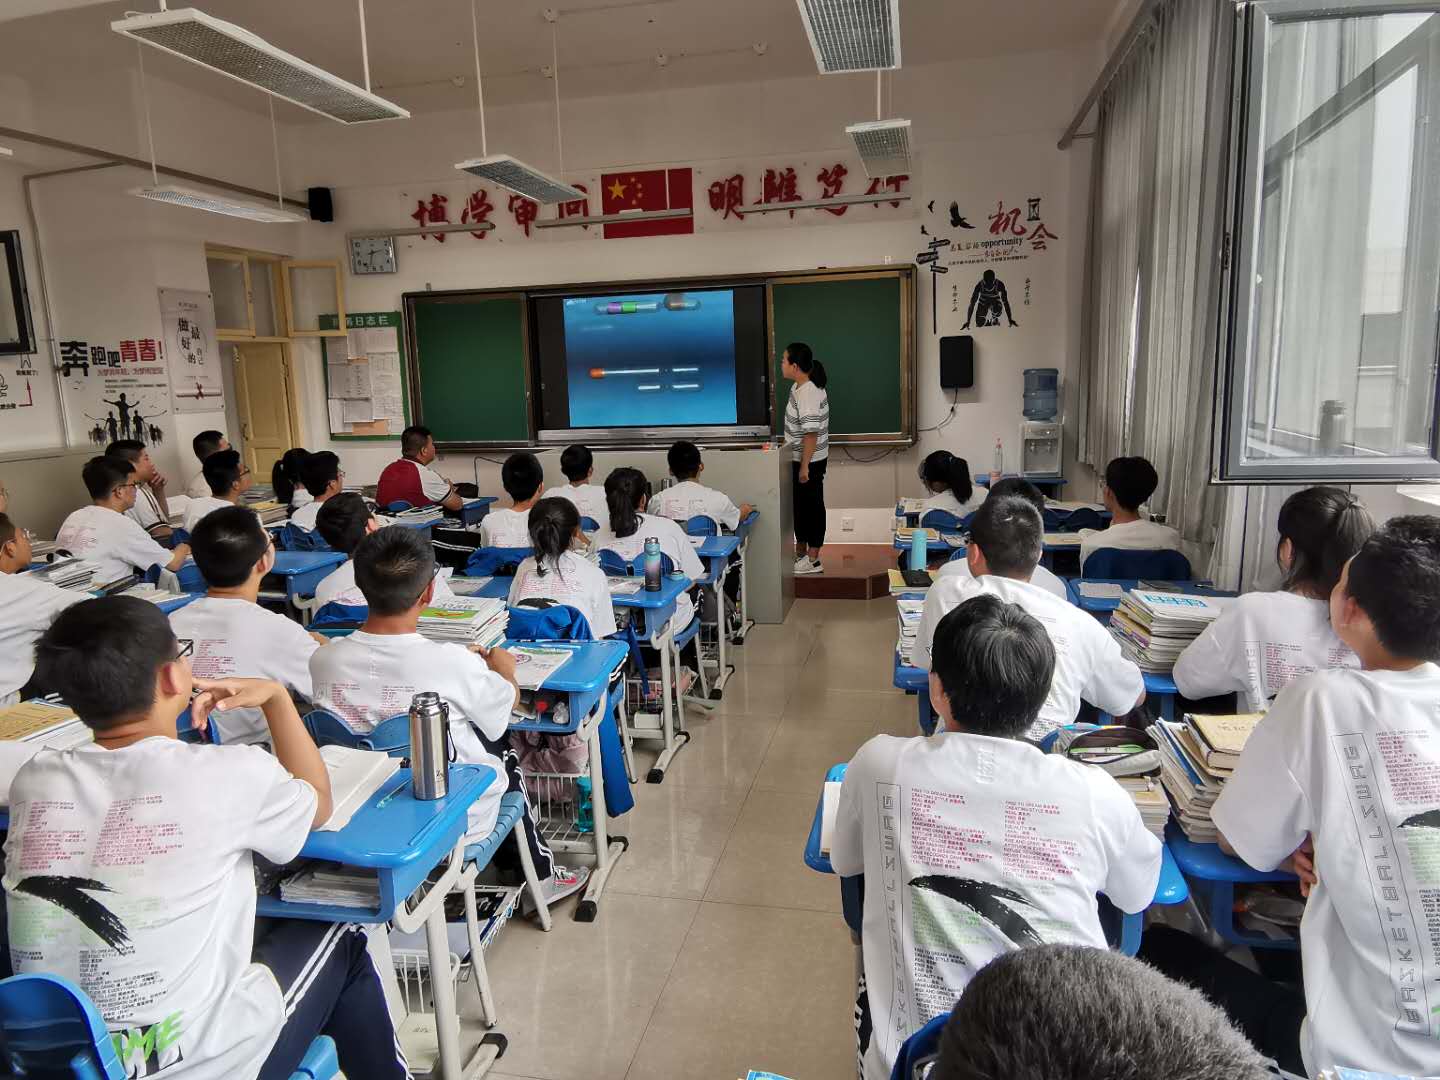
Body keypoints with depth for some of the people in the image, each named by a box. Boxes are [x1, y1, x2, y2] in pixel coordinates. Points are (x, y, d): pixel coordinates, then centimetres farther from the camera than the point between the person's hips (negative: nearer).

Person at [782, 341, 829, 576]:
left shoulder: (809, 394, -25)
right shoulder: (799, 387, 7)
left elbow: (811, 433, -26)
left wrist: (804, 466, -24)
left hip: (809, 461, -10)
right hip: (800, 458, 10)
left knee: (812, 506, 0)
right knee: (799, 504, 18)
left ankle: (812, 561, 10)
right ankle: (800, 552, 31)